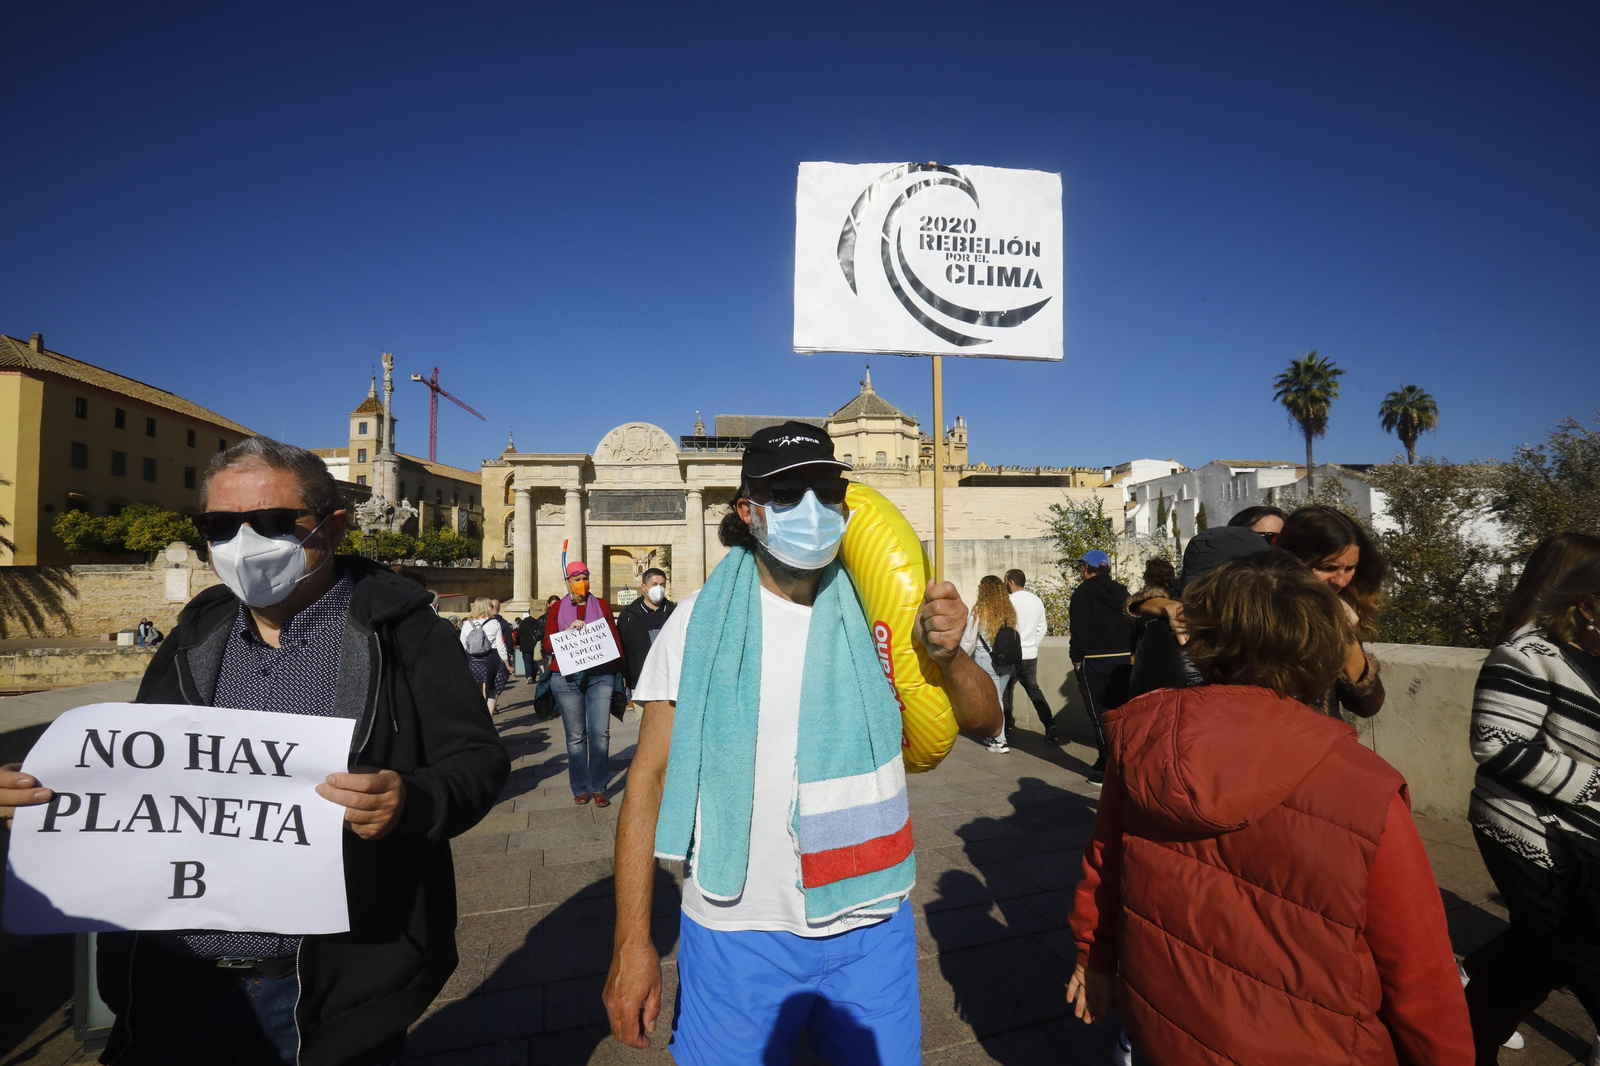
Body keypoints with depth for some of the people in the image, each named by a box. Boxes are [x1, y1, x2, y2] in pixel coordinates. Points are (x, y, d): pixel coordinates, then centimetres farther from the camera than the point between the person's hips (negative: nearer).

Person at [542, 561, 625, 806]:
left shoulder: (601, 605, 12)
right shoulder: (557, 608, 10)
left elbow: (614, 637, 10)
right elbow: (548, 645, 5)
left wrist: (619, 668, 1)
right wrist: (568, 631, -12)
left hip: (600, 676, 0)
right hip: (567, 678, 0)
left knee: (600, 733, -6)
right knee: (575, 736, 4)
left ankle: (599, 788, 5)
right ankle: (580, 788, 15)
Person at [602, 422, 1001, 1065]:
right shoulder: (701, 622, -9)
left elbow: (985, 724, 0)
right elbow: (651, 775, -7)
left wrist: (949, 655, -21)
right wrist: (631, 941, -8)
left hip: (871, 924, 2)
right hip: (735, 933, -1)